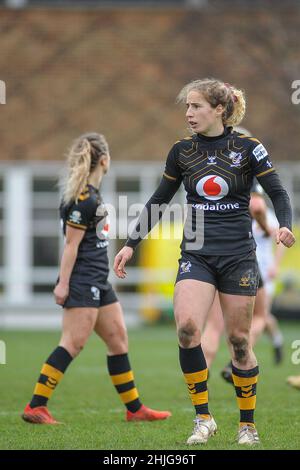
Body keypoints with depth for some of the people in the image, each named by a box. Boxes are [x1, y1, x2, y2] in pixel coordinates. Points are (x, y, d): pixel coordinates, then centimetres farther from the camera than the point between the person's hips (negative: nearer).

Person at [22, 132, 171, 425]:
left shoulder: (91, 194, 15)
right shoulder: (83, 198, -15)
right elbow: (71, 243, -17)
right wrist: (63, 283, -18)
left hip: (98, 282, 10)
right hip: (82, 281, -10)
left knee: (118, 339, 11)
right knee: (73, 343, -13)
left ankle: (134, 409, 17)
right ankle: (35, 407, -13)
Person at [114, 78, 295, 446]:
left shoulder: (247, 149, -3)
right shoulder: (182, 151, 6)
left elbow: (278, 192, 0)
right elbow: (158, 201, 14)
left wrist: (284, 226, -20)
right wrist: (131, 244, 10)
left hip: (238, 256, -2)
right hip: (196, 255, 2)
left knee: (238, 340, 1)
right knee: (186, 327, -21)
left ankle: (248, 425, 16)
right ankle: (203, 418, -10)